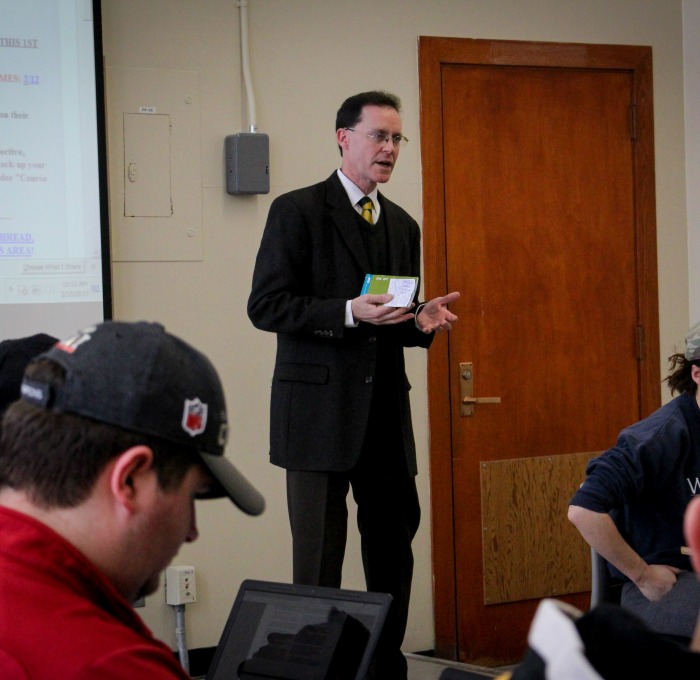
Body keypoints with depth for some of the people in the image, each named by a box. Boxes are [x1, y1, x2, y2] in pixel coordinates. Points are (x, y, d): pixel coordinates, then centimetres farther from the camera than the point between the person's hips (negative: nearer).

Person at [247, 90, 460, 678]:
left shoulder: (403, 226, 16)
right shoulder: (297, 211, -4)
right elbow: (266, 306, -10)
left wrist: (422, 322, 0)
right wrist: (348, 312, -21)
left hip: (386, 417, 6)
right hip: (319, 412, -6)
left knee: (394, 551, 10)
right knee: (319, 561, -2)